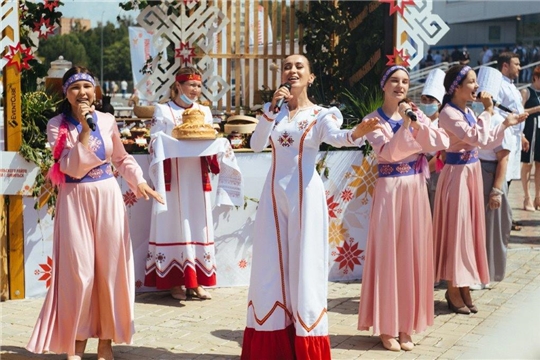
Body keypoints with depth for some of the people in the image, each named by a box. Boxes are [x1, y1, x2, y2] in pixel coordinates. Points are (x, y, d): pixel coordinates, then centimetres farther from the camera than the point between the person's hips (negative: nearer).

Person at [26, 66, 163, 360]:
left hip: (107, 197, 3)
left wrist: (139, 181, 0)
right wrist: (84, 128, -17)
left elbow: (122, 158, 15)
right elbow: (73, 168, -15)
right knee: (78, 271, -3)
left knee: (109, 267, 5)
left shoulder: (107, 121, 3)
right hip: (74, 200, -2)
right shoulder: (57, 125, -5)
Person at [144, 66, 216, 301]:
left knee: (198, 224, 3)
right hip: (173, 177, -4)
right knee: (175, 224, -4)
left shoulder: (204, 111, 15)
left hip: (197, 176, 4)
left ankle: (195, 281, 9)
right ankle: (175, 282, 3)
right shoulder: (162, 111, 3)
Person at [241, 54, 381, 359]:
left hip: (305, 193, -4)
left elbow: (335, 137, -23)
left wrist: (356, 133, -45)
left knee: (304, 265, -3)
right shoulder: (275, 112, 11)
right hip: (275, 191, 4)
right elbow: (257, 145, -2)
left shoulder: (320, 114, -1)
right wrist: (272, 109, -10)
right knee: (271, 265, 5)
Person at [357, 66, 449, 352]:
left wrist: (418, 124, -16)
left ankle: (405, 325, 17)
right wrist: (404, 125, -26)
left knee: (413, 255, 7)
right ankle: (386, 327, 9)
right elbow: (388, 152, -17)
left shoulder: (415, 114, 8)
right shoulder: (374, 120, -2)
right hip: (390, 190, -4)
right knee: (388, 256, -1)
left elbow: (441, 143, -3)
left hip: (415, 189, 4)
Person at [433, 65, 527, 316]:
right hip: (457, 174, -9)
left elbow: (486, 141, 17)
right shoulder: (448, 114, -16)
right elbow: (478, 138, -25)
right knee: (455, 229, -2)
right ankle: (453, 290, 8)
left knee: (469, 228, 12)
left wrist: (505, 124, 8)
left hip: (472, 173, 9)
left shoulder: (468, 112, 12)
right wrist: (488, 111, -16)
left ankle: (463, 286, 21)